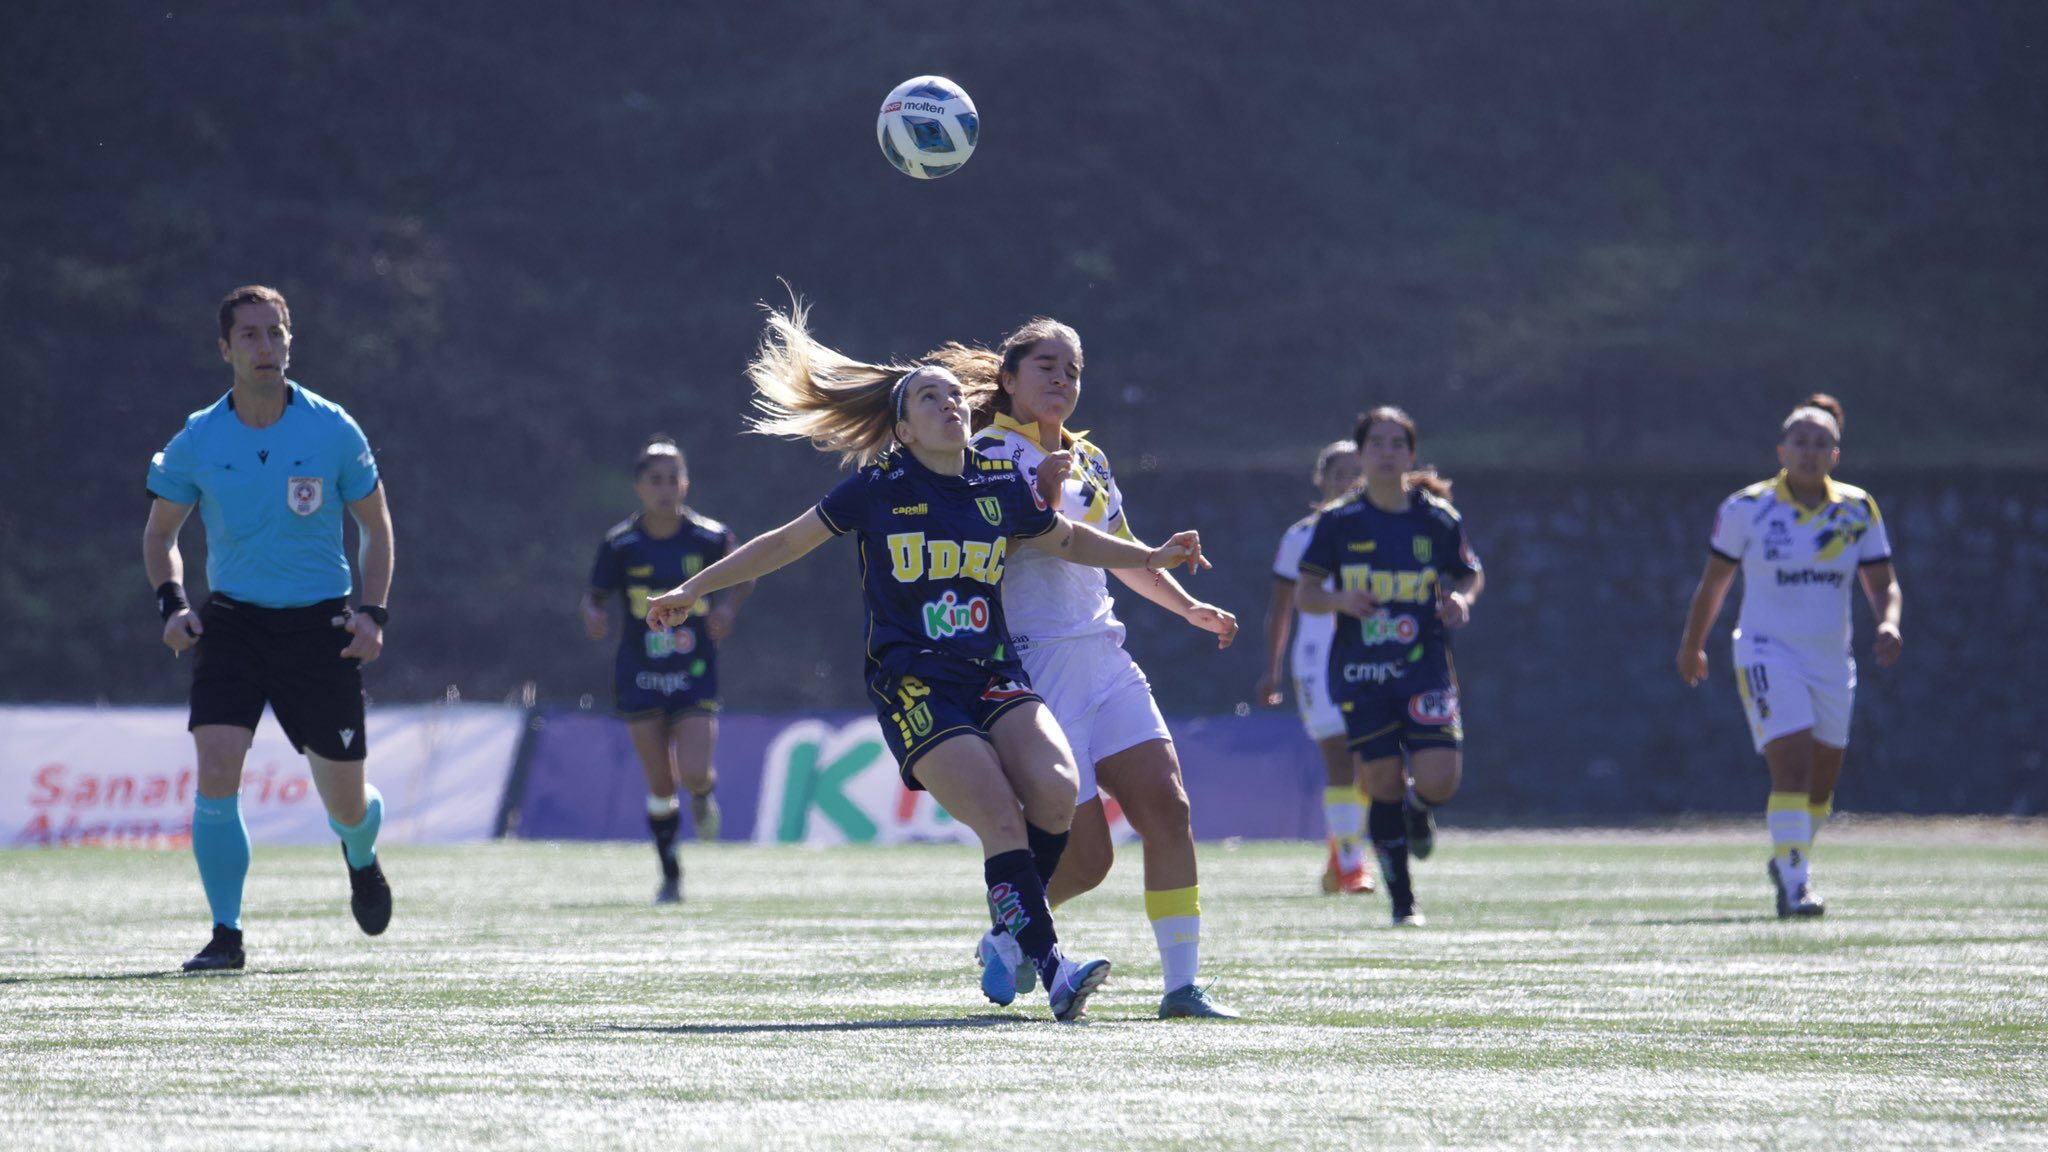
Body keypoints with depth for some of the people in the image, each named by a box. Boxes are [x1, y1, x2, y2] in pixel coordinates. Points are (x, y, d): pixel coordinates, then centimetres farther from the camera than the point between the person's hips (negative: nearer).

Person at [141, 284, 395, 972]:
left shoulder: (333, 431, -5)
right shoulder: (195, 442, -3)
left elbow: (376, 527, 6)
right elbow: (160, 533, 11)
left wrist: (373, 613, -6)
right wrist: (171, 603, -7)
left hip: (320, 625, 0)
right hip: (232, 623, 0)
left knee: (346, 805, 5)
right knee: (215, 776, -19)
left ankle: (362, 860, 42)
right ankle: (226, 934, -6)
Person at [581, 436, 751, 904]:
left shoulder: (711, 538, -6)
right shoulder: (620, 544, -6)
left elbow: (742, 575, 11)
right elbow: (595, 597, -1)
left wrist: (727, 607, -8)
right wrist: (593, 615, -24)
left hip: (695, 677, 0)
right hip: (639, 678, 0)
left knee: (693, 775, -14)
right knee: (660, 786, 1)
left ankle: (703, 794, 25)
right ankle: (670, 877, 18)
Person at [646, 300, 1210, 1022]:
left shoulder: (1002, 488, 10)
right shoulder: (879, 488, 1)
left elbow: (1069, 539, 28)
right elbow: (788, 542, 9)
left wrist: (1151, 558, 18)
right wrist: (694, 590, 10)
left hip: (996, 675, 4)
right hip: (912, 684, -4)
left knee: (1054, 792, -21)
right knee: (1001, 820, -22)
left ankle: (1010, 934, 1)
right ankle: (1052, 970, -23)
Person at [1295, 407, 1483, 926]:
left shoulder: (1438, 518, 2)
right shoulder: (1338, 521, -1)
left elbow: (1470, 574, 15)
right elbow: (1304, 592, 3)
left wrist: (1462, 599, -8)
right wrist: (1341, 599, -17)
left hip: (1425, 668, 0)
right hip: (1359, 672, 0)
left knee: (1440, 779, -14)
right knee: (1384, 782, -3)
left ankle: (1419, 812, 25)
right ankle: (1402, 902, 12)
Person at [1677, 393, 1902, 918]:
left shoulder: (1858, 510, 2)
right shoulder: (1746, 508, -5)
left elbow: (1882, 583, 7)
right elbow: (1713, 582, 6)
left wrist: (1888, 623, -14)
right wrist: (1692, 646, 13)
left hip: (1831, 660, 4)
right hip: (1767, 654, -4)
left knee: (1821, 781, 12)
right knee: (1792, 769, -19)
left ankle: (1788, 861, 37)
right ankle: (1795, 886, -20)